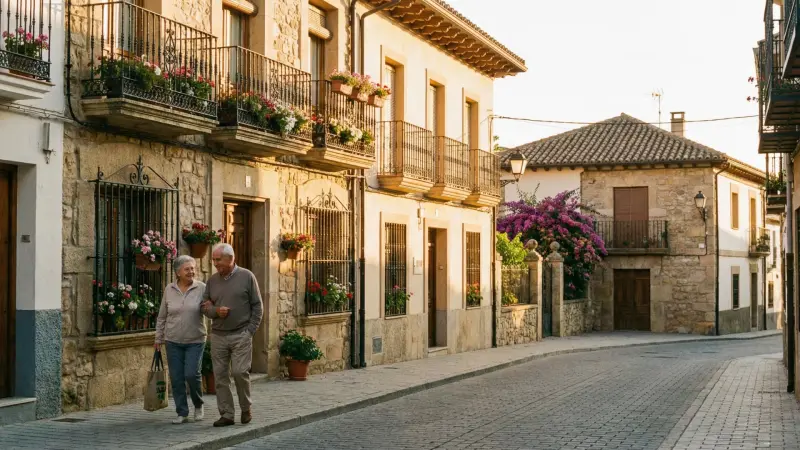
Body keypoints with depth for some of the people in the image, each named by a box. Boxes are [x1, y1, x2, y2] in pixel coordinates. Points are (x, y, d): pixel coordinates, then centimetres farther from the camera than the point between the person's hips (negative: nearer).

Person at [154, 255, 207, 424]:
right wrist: (159, 338, 12)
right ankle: (182, 413, 13)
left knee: (192, 374, -11)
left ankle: (198, 405, 15)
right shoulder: (169, 290, 3)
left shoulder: (202, 288, -5)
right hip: (173, 341, 2)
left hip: (195, 341, -2)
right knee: (176, 378, 2)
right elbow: (162, 316, 10)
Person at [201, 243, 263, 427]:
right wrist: (216, 311, -10)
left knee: (240, 372, -11)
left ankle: (246, 408, 11)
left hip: (241, 335, -4)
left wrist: (250, 330, -7)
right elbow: (204, 306, 12)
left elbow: (257, 306, 0)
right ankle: (226, 414, 9)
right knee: (220, 376, 2)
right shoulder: (212, 280, 10)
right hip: (218, 336, 4)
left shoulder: (246, 277, -1)